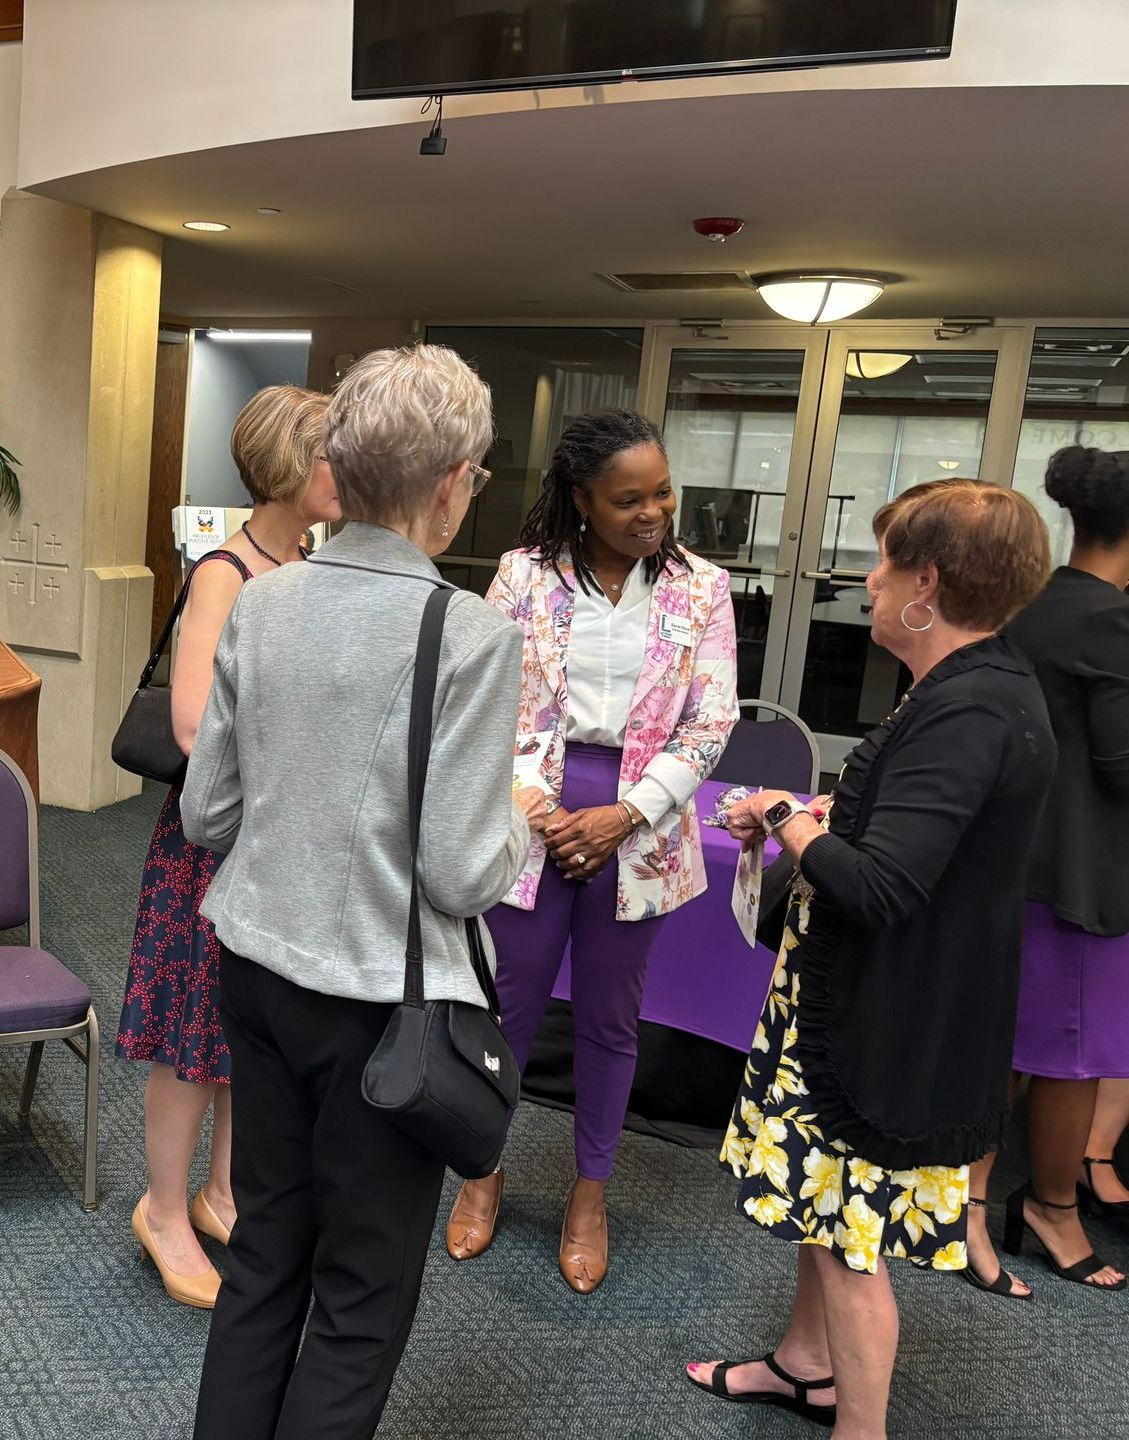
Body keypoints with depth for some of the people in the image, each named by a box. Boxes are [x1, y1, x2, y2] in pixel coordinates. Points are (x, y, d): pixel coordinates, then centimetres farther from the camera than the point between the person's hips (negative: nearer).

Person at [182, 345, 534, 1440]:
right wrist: (518, 834, 1)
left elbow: (206, 815, 3)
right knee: (362, 1300, 16)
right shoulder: (470, 633, -19)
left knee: (262, 1255, 24)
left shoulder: (260, 603, -2)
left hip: (255, 970, 6)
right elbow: (462, 875, -19)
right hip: (380, 993, -6)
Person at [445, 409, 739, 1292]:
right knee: (514, 1002, 11)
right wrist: (537, 811, -11)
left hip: (638, 827, 1)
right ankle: (485, 1170, 36)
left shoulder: (701, 589, -1)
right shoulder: (526, 574, -3)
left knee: (610, 1016, 14)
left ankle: (591, 1188, 36)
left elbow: (710, 725, -4)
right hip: (533, 816, 0)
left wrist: (624, 815, -12)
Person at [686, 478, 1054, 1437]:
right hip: (867, 999, 10)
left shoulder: (969, 713, -26)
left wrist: (785, 818, -16)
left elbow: (876, 887, -32)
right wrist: (826, 820, 2)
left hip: (894, 1026, -10)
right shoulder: (981, 686, 6)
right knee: (822, 1192, 25)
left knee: (851, 1231, 7)